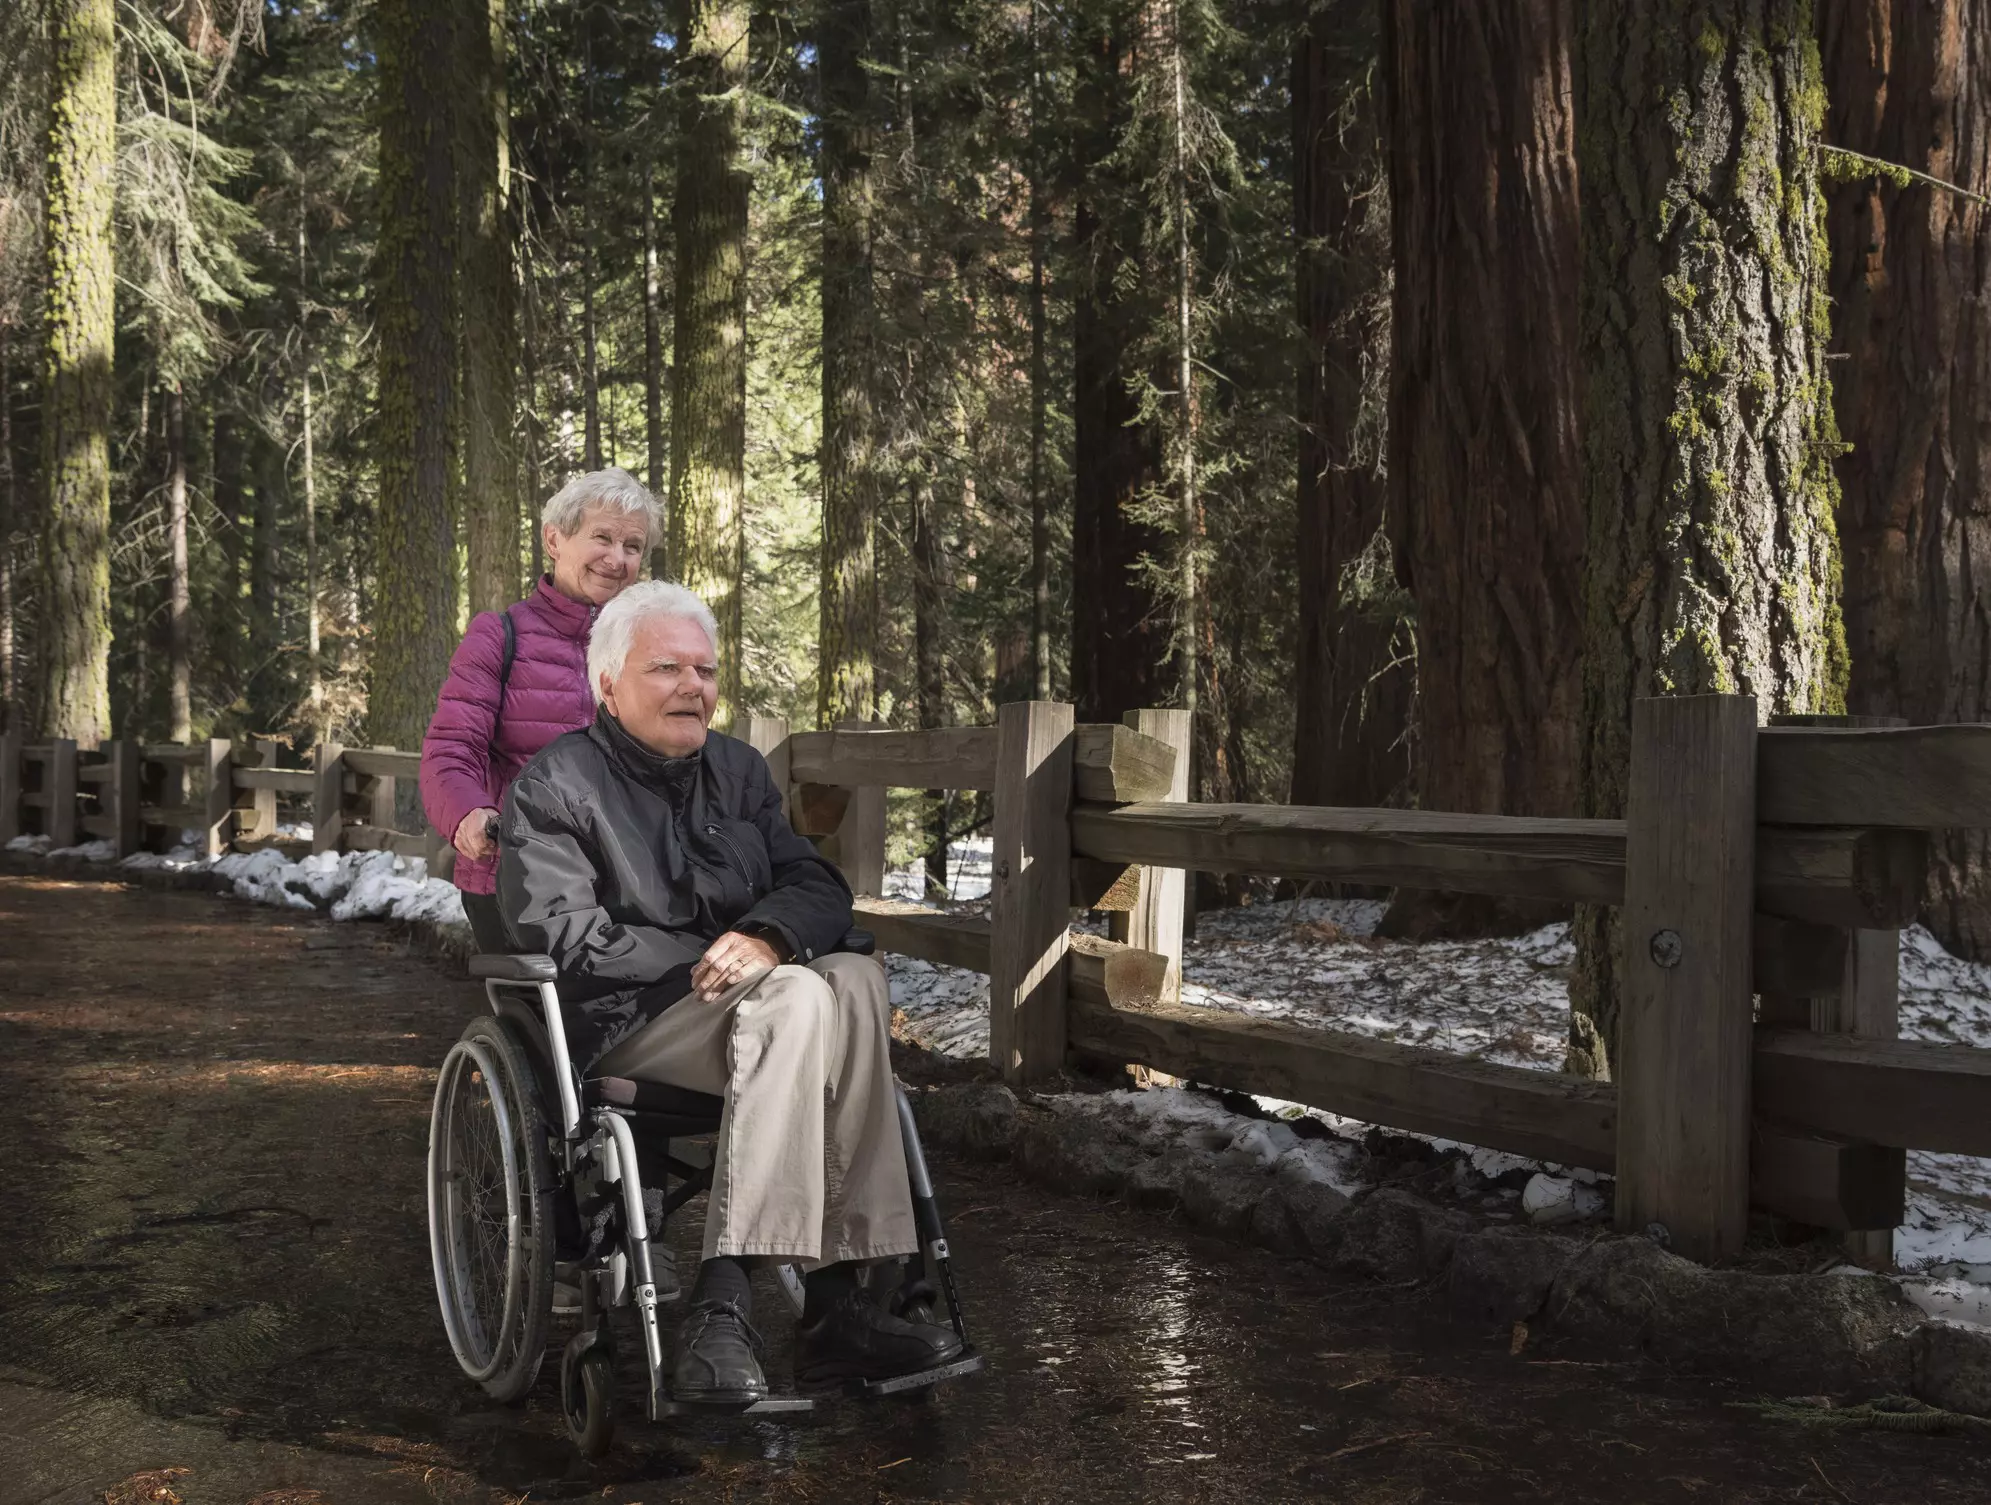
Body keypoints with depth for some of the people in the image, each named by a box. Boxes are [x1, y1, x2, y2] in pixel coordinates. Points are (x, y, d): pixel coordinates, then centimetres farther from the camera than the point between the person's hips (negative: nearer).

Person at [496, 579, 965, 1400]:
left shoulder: (738, 769, 18)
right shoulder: (553, 786, 0)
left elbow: (820, 889, 9)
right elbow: (565, 937, -12)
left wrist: (766, 937, -14)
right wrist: (703, 968, -16)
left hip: (754, 1007, 6)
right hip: (620, 1025, -6)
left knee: (857, 979, -27)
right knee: (797, 1001, -34)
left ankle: (834, 1297, -32)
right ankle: (720, 1309, -40)